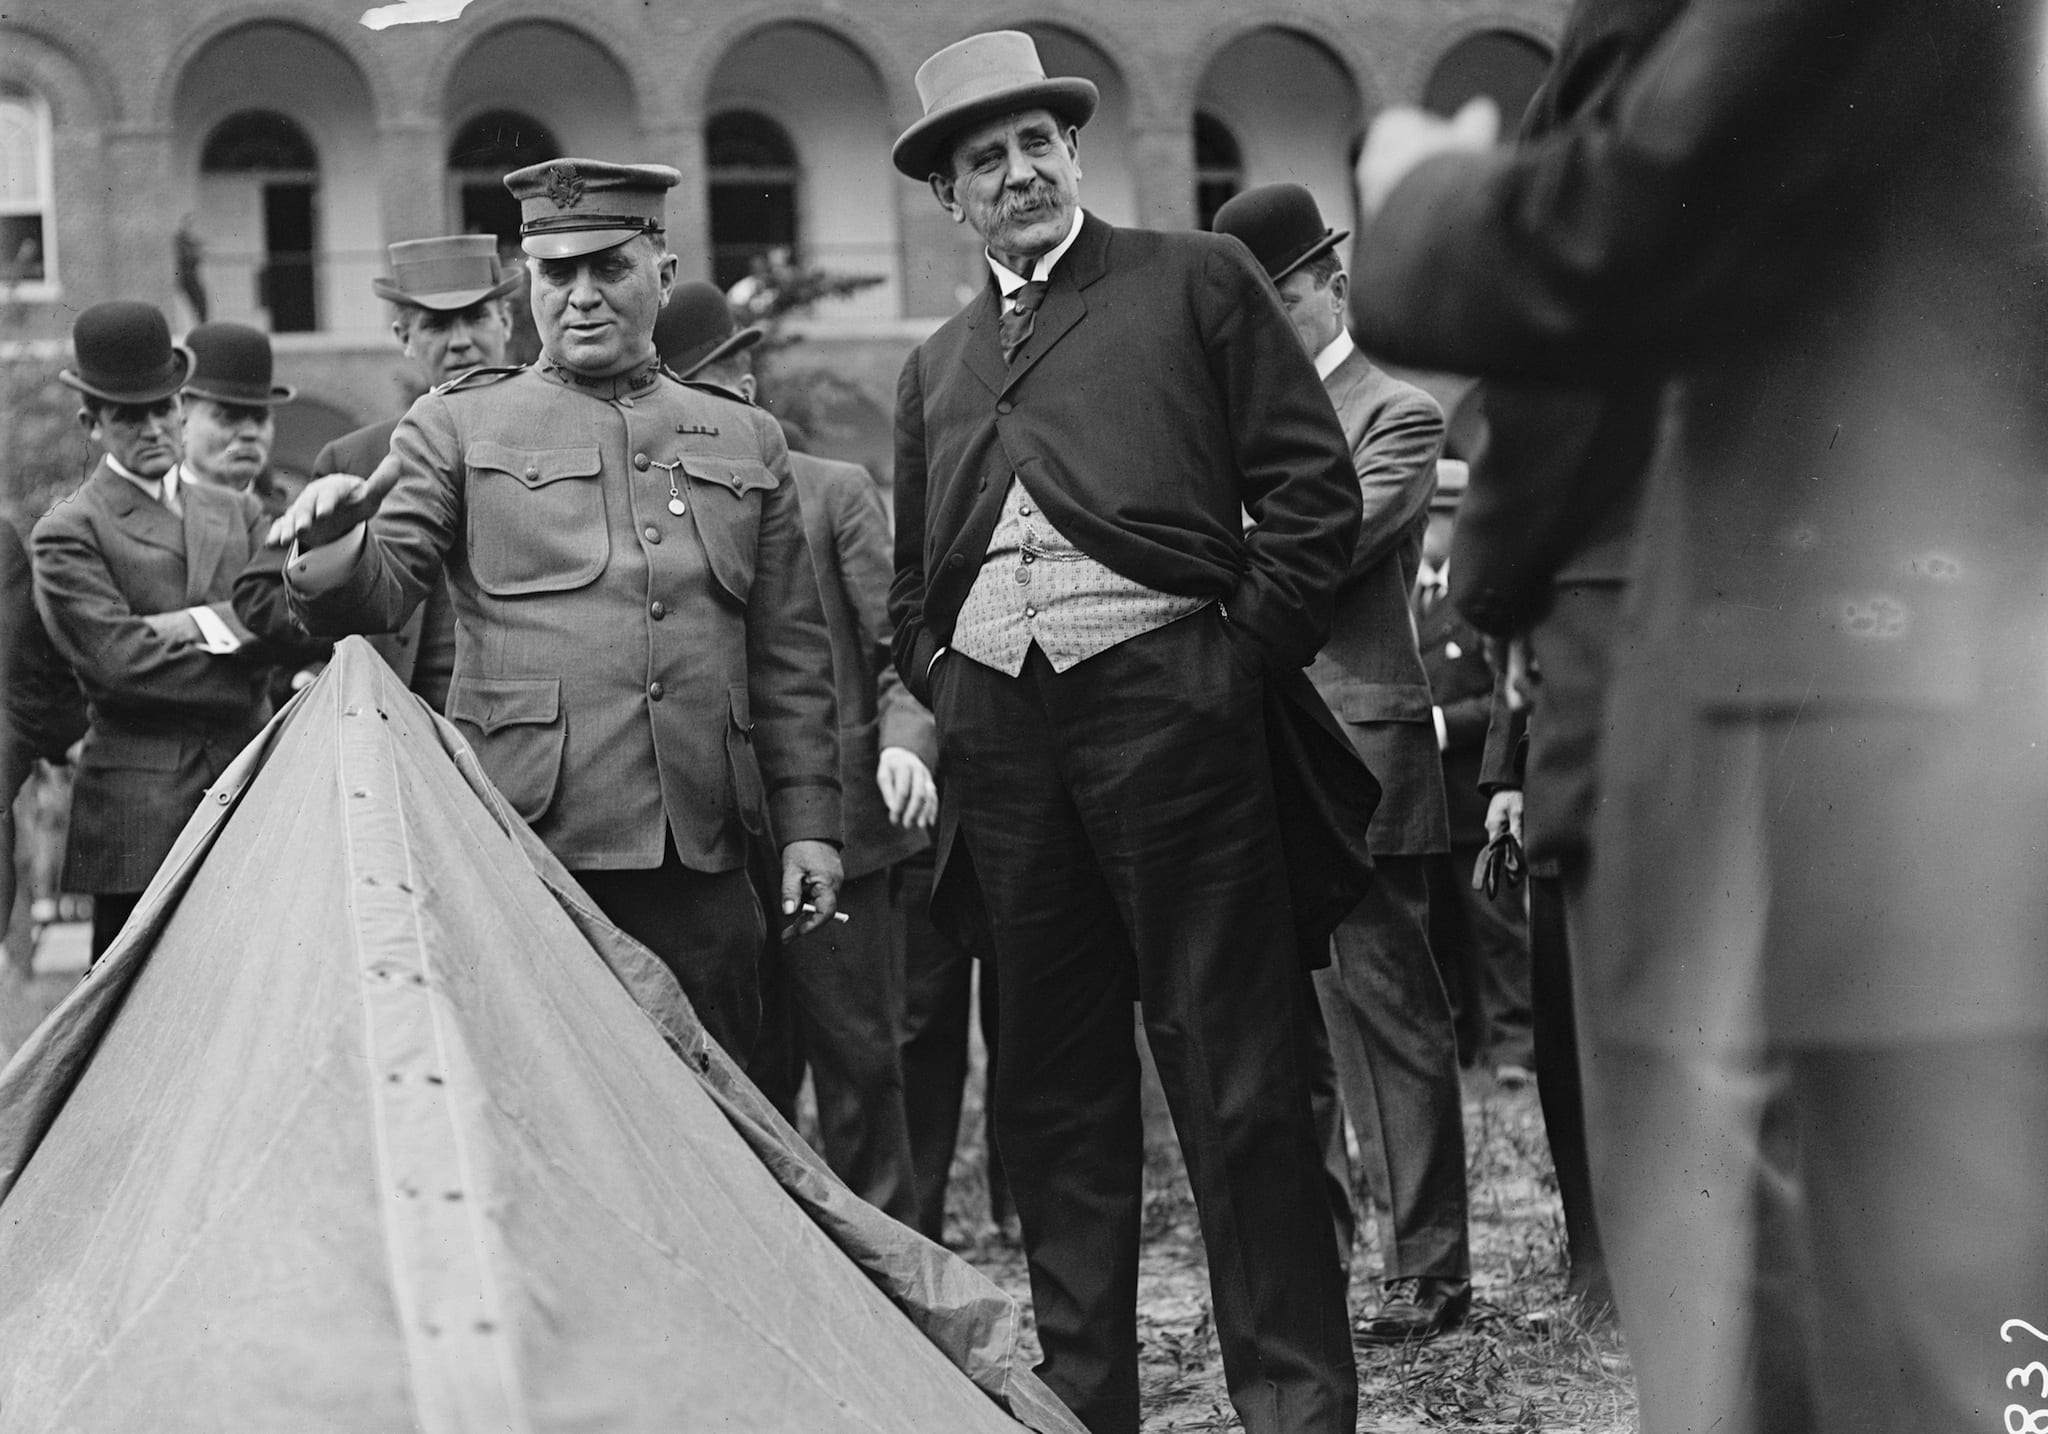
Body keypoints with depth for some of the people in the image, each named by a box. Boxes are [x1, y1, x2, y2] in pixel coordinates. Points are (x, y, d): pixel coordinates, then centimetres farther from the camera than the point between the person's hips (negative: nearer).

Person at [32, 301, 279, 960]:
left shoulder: (237, 512, 17)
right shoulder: (67, 533, -1)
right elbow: (120, 662, -12)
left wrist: (194, 625, -11)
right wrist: (246, 677, -6)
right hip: (139, 807, -4)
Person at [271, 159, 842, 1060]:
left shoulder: (747, 444, 15)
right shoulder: (457, 428, 7)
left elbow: (791, 660, 15)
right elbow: (376, 594, -3)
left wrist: (809, 823, 8)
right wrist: (335, 545, -25)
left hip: (701, 873, 3)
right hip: (524, 851, -2)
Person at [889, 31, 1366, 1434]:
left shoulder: (1197, 279, 8)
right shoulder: (935, 367, 21)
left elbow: (1313, 483, 1)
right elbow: (913, 580, 26)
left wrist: (1244, 651, -5)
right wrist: (934, 691, 10)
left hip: (1165, 700, -5)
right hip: (998, 730, 5)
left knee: (1236, 1075, -3)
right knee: (1053, 1089, 9)